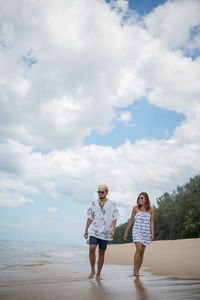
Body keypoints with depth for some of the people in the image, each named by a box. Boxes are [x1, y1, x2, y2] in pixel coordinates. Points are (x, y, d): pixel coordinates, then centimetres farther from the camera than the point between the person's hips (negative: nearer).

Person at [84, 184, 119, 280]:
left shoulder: (112, 204, 3)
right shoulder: (94, 203, 9)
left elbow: (114, 218, -1)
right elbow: (90, 218, 11)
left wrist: (113, 230, -14)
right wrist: (86, 230, 8)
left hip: (105, 232, -1)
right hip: (94, 231, 1)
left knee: (101, 253, 4)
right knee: (92, 249, -17)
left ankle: (98, 273, 16)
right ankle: (92, 271, -1)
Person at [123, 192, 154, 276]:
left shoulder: (151, 209, 3)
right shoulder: (135, 208, -1)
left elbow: (151, 222, 4)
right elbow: (131, 220, 4)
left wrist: (152, 233, -6)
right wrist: (126, 232, 5)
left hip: (146, 232, 3)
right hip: (137, 231, -2)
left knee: (142, 252, 6)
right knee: (139, 249, -19)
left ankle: (137, 272, 16)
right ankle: (135, 271, -16)